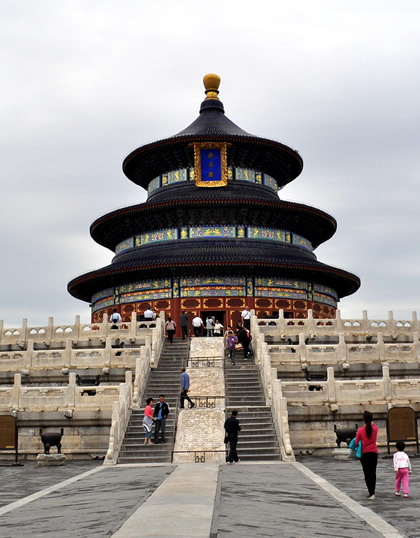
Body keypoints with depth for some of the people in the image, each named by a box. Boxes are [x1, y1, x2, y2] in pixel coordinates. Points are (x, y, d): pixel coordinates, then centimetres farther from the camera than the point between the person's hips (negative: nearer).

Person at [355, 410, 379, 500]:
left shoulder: (360, 430, -12)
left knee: (367, 474, 1)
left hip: (364, 454, -3)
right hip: (374, 453, 3)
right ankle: (372, 492, 20)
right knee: (373, 473, 14)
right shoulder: (375, 428, -5)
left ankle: (371, 493, -9)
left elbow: (356, 443, -2)